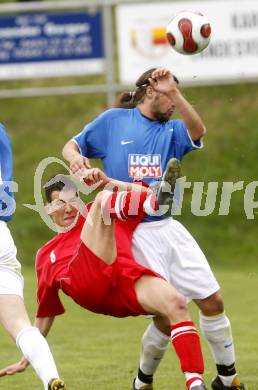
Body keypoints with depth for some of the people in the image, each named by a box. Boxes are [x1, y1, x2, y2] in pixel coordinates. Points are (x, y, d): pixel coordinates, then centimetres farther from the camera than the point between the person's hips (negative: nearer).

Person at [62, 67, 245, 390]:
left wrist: (175, 91, -21)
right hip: (134, 234, -4)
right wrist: (75, 157, -13)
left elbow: (198, 131, -12)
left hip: (169, 228, 4)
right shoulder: (113, 121, 5)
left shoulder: (170, 130, 10)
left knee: (212, 302, 1)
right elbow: (71, 146, 10)